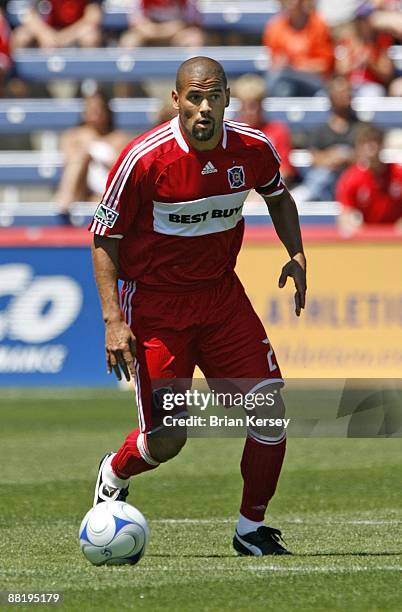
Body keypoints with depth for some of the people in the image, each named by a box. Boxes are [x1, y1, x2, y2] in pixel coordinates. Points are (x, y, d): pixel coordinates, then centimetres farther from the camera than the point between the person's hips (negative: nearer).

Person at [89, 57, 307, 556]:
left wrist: (296, 255, 2)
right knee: (167, 439, -8)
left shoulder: (253, 149, -7)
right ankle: (113, 475, 28)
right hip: (154, 303, -4)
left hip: (221, 292, 4)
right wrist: (113, 319, -18)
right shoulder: (144, 158, -19)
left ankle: (251, 528, 8)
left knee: (270, 407, -10)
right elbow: (104, 237, -10)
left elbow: (278, 196, 18)